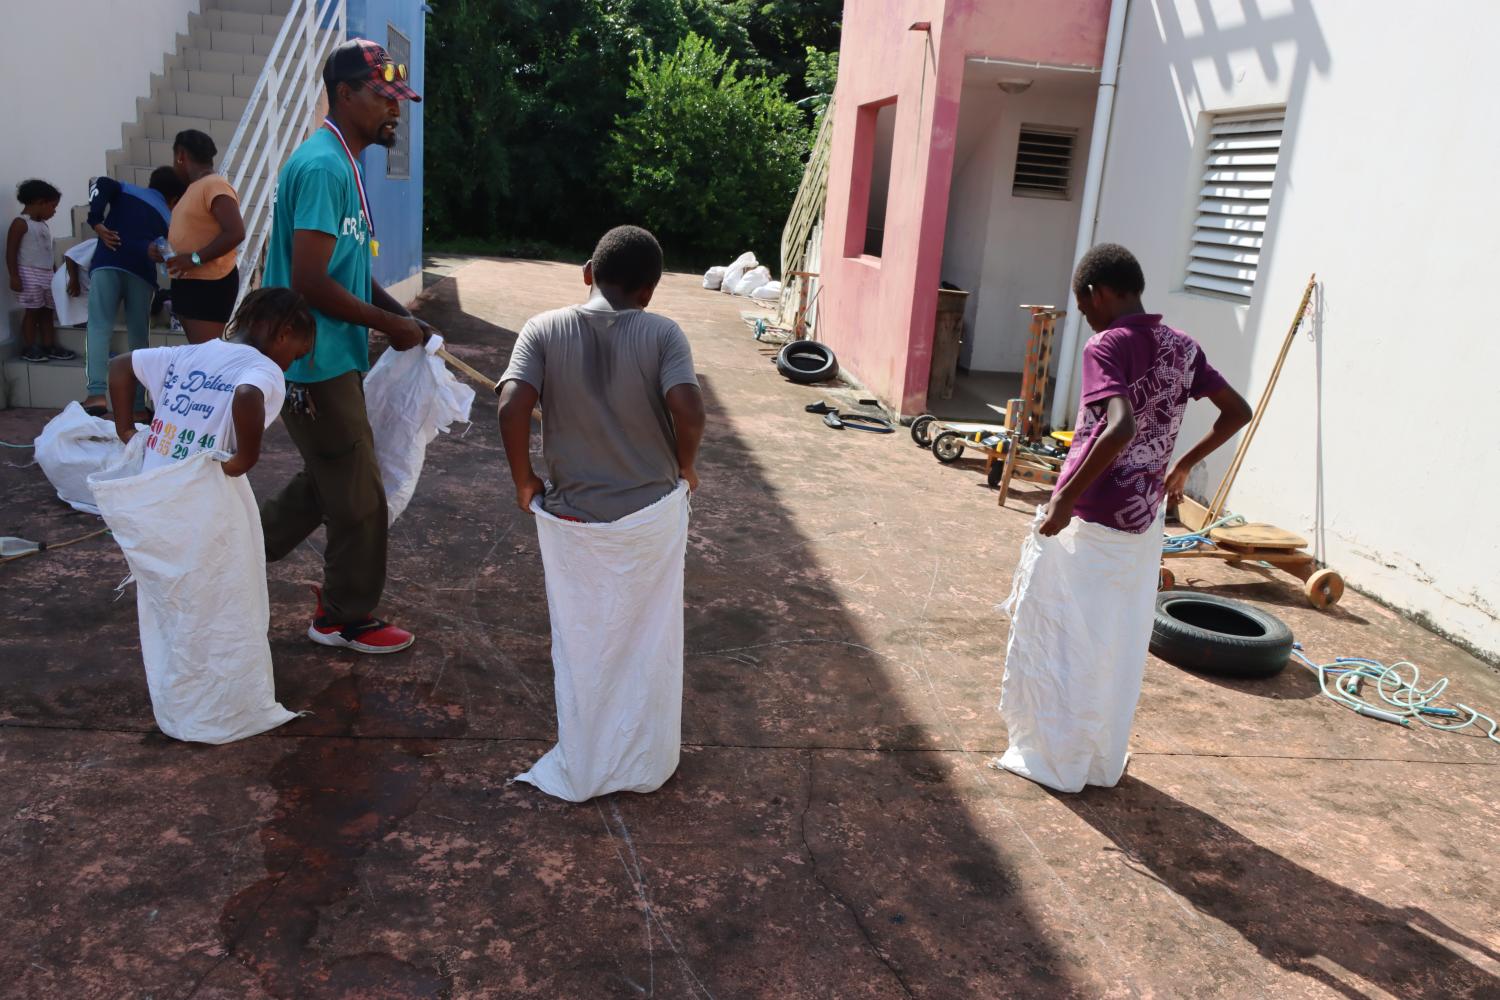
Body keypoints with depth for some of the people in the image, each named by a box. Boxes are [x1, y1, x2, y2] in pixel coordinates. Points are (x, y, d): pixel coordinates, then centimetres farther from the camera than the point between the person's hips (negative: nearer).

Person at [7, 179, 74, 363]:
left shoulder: (44, 225, 16)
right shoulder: (20, 223, -9)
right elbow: (11, 252, -12)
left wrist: (54, 274, 21)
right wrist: (14, 276, -18)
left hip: (47, 274, 8)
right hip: (30, 274, -8)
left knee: (47, 312, 8)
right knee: (32, 312, -4)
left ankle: (49, 347, 12)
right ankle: (29, 349, 3)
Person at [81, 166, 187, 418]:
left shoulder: (126, 190, 24)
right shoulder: (169, 219, 25)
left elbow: (102, 184, 2)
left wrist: (96, 223, 2)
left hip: (107, 264, -1)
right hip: (142, 273, 1)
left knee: (99, 327, -6)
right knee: (139, 338, 5)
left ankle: (96, 394, -22)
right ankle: (138, 407, 4)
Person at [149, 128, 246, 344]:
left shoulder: (215, 186, -13)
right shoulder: (195, 188, 17)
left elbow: (235, 233, -24)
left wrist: (195, 259, -24)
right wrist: (163, 248, 7)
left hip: (210, 285, -10)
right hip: (188, 282, 10)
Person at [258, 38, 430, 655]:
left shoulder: (342, 164, 12)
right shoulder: (323, 168, -20)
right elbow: (311, 282, -25)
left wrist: (400, 314, 8)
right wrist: (390, 325, -15)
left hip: (331, 359, 10)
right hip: (319, 364, -10)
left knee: (327, 479, 23)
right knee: (359, 499, 2)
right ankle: (348, 620, 19)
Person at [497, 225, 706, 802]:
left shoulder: (544, 330, -6)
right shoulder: (662, 334, -9)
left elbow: (512, 408, -19)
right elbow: (687, 408, -23)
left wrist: (524, 484, -5)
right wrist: (684, 467, -4)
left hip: (570, 518, 1)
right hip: (652, 513, 0)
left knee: (581, 646, 17)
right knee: (647, 643, 18)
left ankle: (581, 773, 31)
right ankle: (646, 765, 33)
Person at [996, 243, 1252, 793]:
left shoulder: (1106, 346, -16)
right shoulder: (1182, 346, 6)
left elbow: (1122, 428, -30)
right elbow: (1238, 412, 11)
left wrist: (1066, 497, -24)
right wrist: (1185, 464, 21)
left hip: (1087, 521, -7)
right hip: (1143, 522, 7)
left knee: (1060, 639, 8)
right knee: (1120, 645, 17)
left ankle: (1054, 759, 19)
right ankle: (1103, 761, 30)